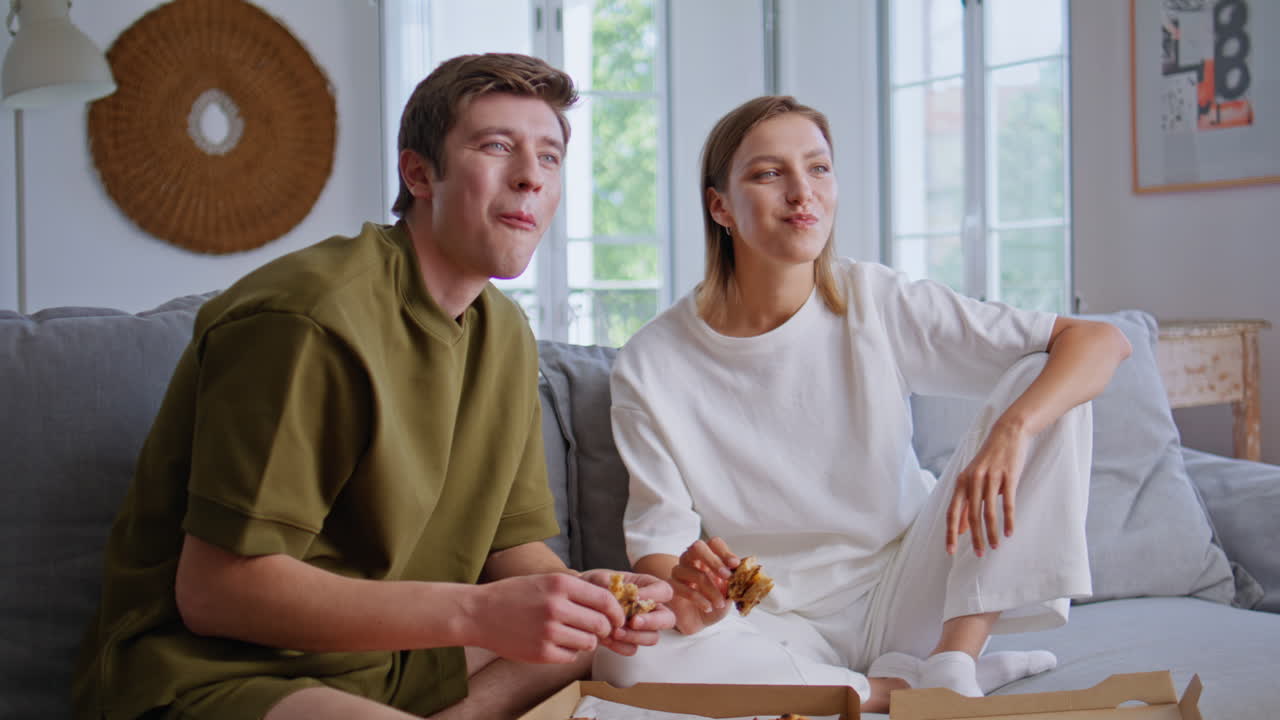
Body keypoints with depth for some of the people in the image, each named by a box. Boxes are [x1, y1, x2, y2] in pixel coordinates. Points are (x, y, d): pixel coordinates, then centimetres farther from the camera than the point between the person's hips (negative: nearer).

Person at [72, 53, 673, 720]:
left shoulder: (505, 334, 8)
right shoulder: (311, 317, -21)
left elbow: (513, 543, 11)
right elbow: (215, 591, -23)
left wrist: (579, 594, -13)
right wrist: (475, 612, -28)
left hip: (384, 657, 10)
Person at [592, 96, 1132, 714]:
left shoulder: (879, 304, -7)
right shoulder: (650, 367, -8)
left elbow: (1101, 340, -8)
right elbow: (658, 536, -6)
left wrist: (1011, 430, -28)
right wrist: (681, 591, -31)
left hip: (902, 595, 1)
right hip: (775, 629, -1)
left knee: (1042, 381, -12)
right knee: (624, 656, -33)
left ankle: (951, 661, -16)